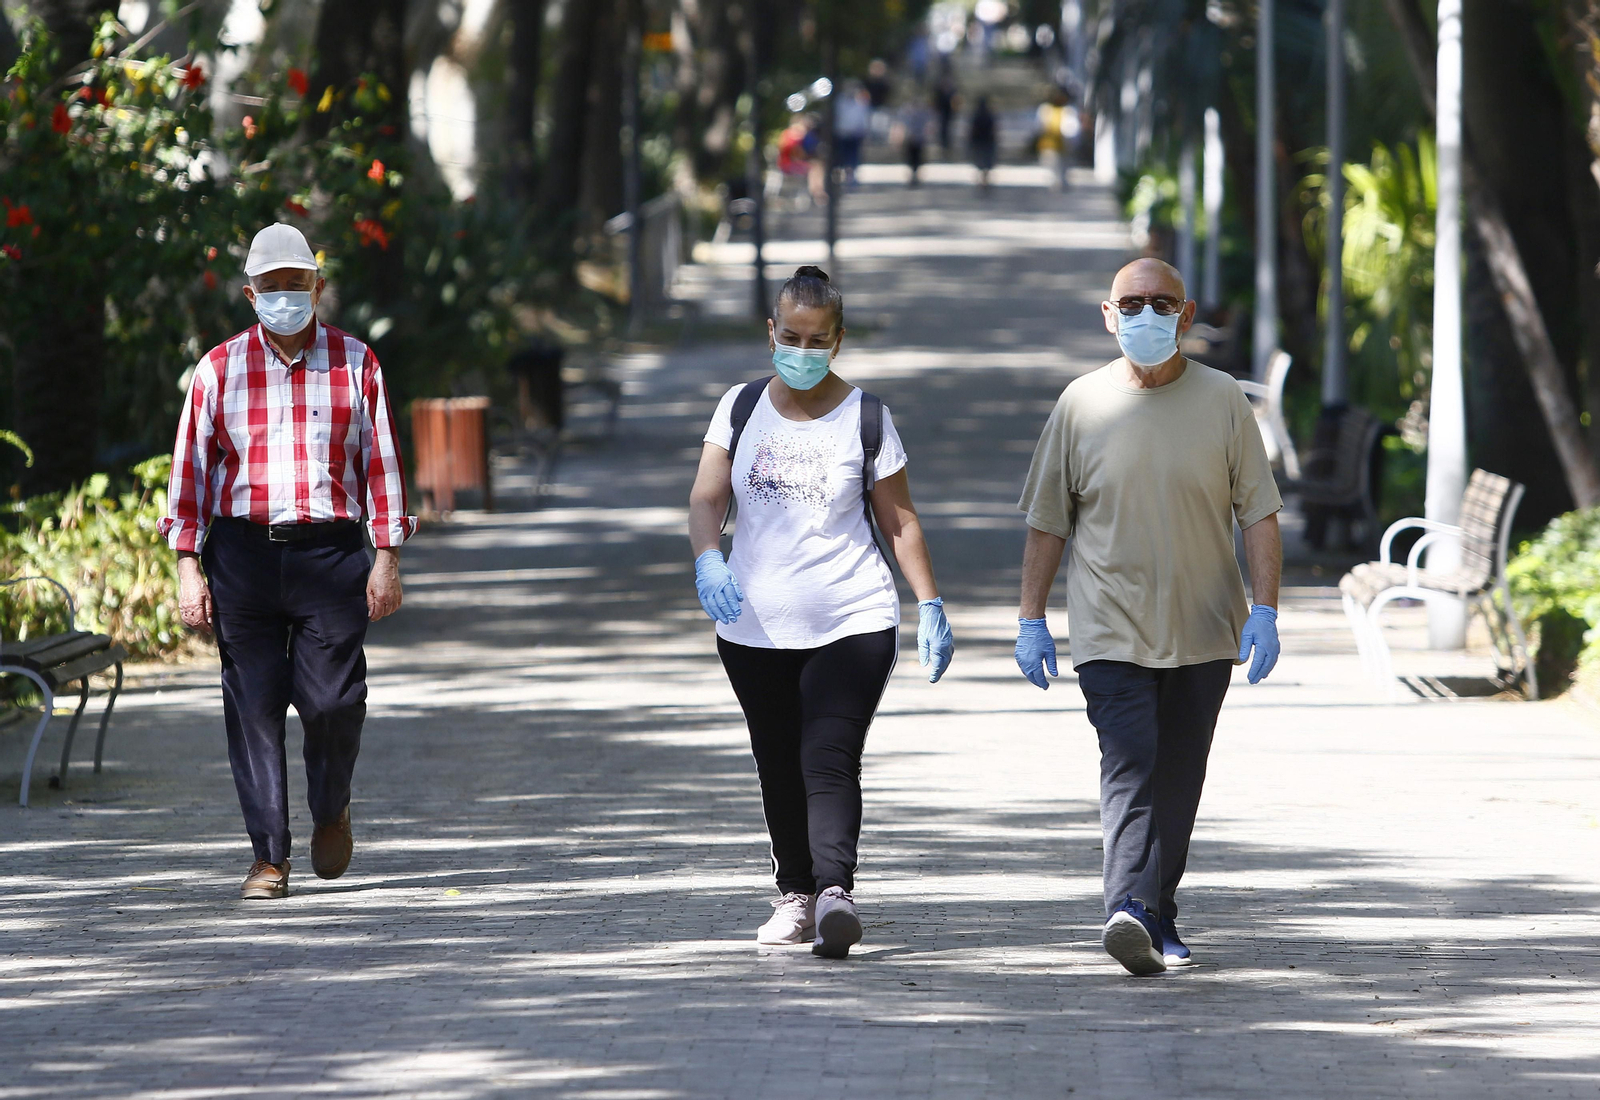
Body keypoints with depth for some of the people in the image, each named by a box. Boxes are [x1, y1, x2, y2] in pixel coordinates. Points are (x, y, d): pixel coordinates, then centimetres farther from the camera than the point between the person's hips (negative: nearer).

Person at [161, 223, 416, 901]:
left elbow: (381, 462, 8)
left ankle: (331, 811, 23)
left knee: (331, 699, -7)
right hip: (242, 556, 1)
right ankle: (269, 856, 5)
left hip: (329, 550, -1)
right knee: (253, 707, -2)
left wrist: (388, 557, 2)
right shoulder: (220, 370, 8)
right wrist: (189, 567, 1)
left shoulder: (355, 365, 8)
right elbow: (191, 468, 7)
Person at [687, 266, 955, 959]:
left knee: (829, 760, -18)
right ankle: (795, 896, 23)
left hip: (852, 620, -3)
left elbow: (899, 520, 7)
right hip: (754, 627, 3)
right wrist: (708, 560, -20)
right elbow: (707, 498, 0)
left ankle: (835, 891, -31)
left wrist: (930, 606, 0)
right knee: (779, 769, 9)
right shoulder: (742, 408, 8)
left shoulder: (866, 418, 3)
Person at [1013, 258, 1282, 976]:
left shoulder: (1222, 401, 1)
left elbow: (1259, 514, 2)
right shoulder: (1082, 404, 2)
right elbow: (1047, 520, 7)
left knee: (1178, 780, 8)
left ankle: (1157, 918, 17)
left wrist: (1264, 611, -8)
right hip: (1110, 629, -2)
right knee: (1130, 764, -17)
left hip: (1203, 632, 2)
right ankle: (1128, 909, -29)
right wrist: (1031, 618, 4)